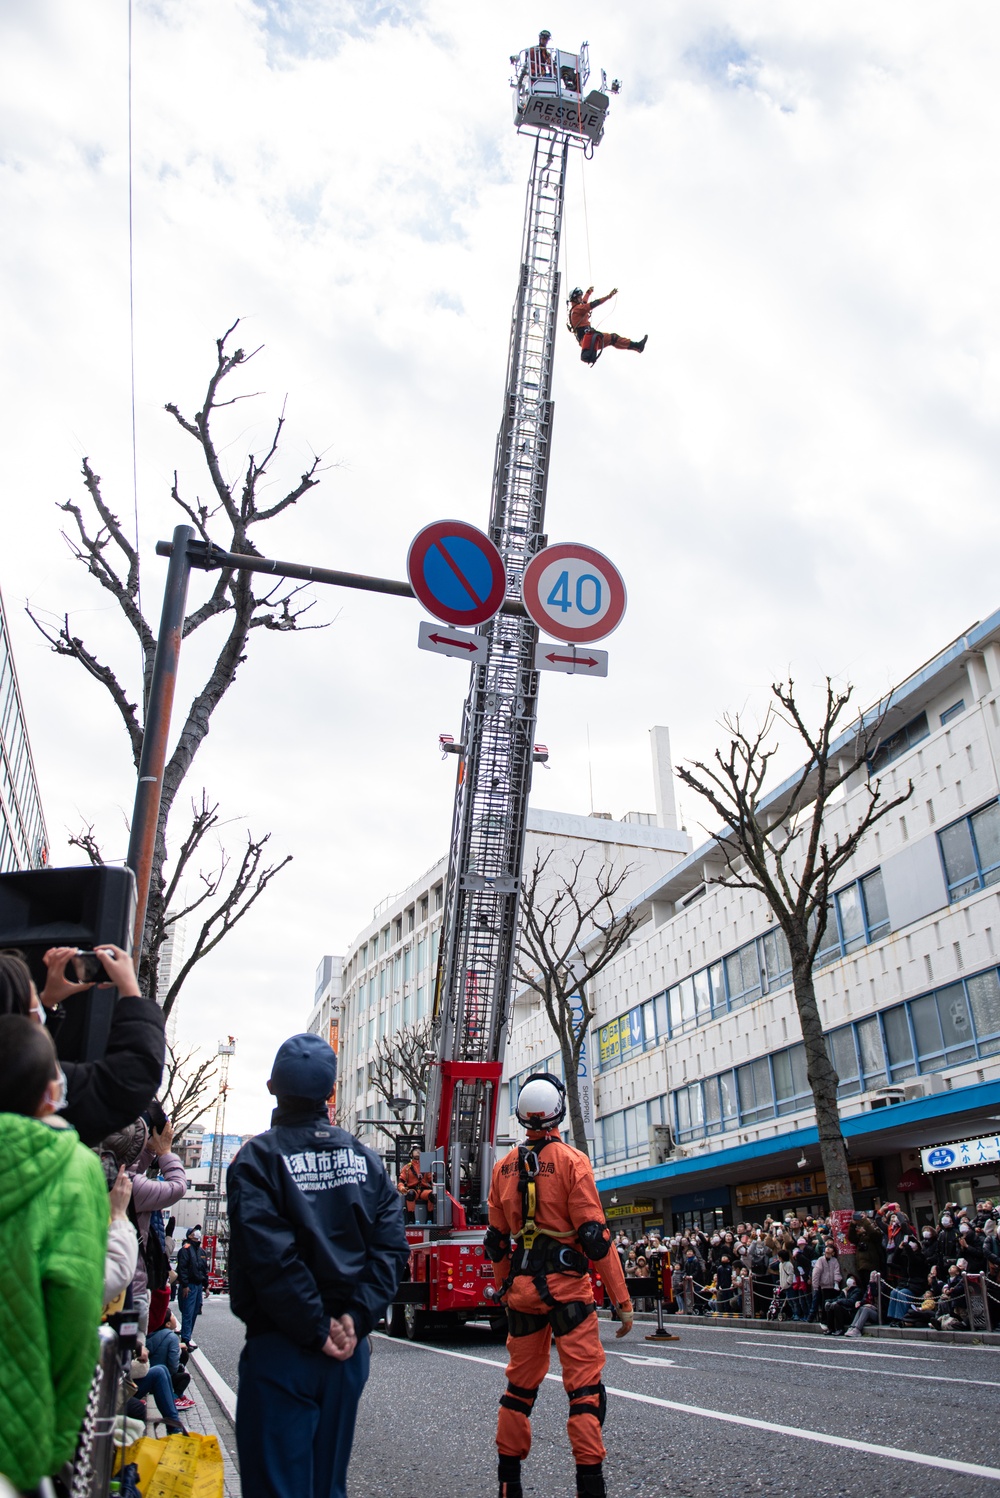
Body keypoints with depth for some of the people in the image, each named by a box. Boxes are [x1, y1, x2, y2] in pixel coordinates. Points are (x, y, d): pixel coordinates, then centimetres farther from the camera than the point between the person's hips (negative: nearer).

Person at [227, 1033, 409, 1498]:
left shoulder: (258, 1158, -9)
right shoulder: (364, 1158, 5)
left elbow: (271, 1256, -20)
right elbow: (391, 1246, -4)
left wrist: (316, 1329, -14)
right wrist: (355, 1318, -8)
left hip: (280, 1350, -5)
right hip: (349, 1350, 5)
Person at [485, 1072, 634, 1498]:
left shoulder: (504, 1166, 6)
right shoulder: (571, 1161, -10)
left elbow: (497, 1241, 13)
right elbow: (595, 1236, -13)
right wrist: (622, 1299, -8)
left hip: (521, 1288, 6)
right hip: (566, 1286, -5)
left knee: (521, 1383, 17)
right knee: (584, 1386, 1)